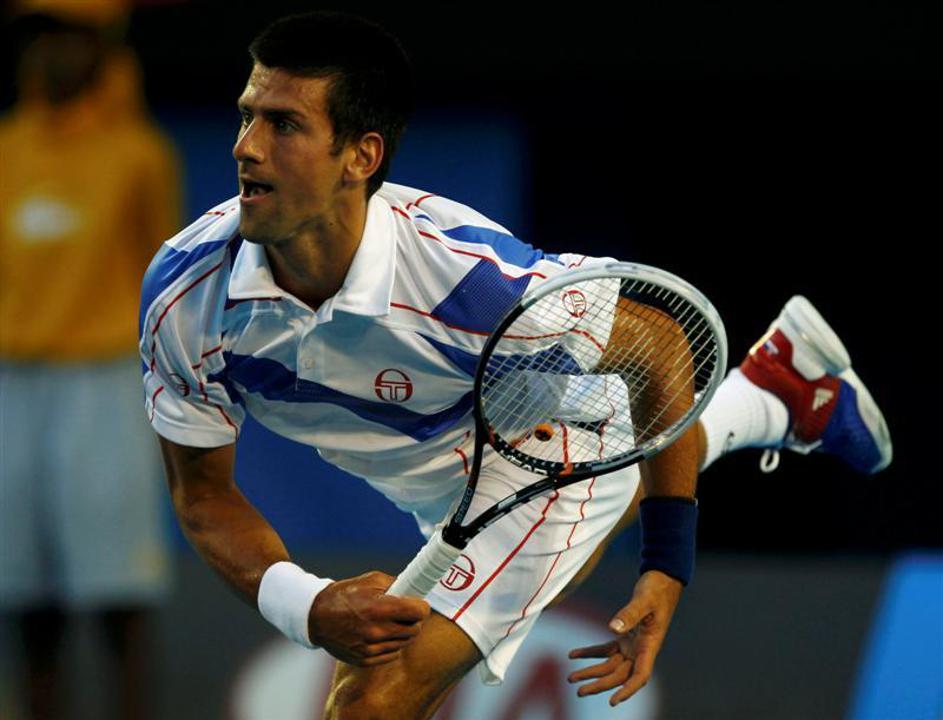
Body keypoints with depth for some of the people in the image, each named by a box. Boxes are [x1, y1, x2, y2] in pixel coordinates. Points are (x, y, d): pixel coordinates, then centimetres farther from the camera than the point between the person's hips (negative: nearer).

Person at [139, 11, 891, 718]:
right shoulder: (184, 294, -30)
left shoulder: (469, 275, -41)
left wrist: (667, 567, -25)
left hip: (557, 454, -6)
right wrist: (302, 607, -36)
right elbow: (203, 489, -16)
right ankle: (778, 393, 63)